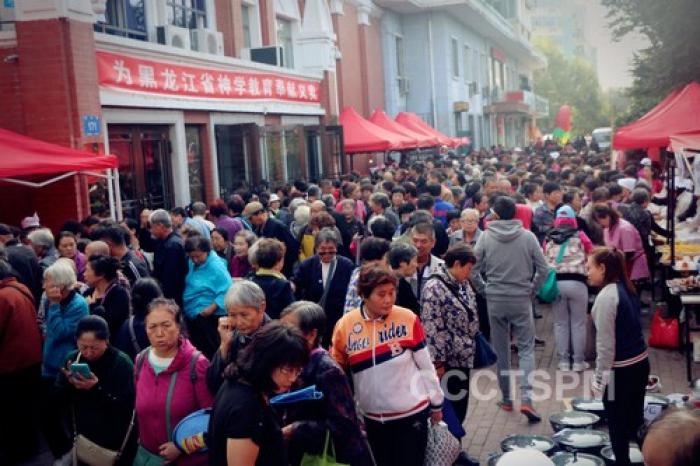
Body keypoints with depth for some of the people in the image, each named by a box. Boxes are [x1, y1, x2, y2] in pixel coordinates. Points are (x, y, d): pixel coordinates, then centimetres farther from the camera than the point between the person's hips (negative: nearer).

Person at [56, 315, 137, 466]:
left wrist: (97, 388, -32)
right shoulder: (72, 358, -1)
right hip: (83, 439, 4)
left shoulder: (122, 362, -17)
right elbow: (59, 399, 0)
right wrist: (69, 384, -20)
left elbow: (127, 407, -22)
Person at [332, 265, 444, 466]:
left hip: (411, 414, -2)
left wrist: (436, 402, 6)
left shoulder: (408, 319, -12)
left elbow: (425, 365, -1)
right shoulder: (345, 326, -8)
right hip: (373, 418, 2)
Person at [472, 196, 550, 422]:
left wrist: (484, 289, 8)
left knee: (501, 350, 12)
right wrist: (532, 289, 8)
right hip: (522, 300, -1)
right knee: (526, 348, 5)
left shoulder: (486, 237, -5)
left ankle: (506, 399, 21)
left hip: (495, 301, 1)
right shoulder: (527, 236, -5)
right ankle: (526, 399, -8)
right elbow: (543, 269, -4)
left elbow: (473, 269, -5)